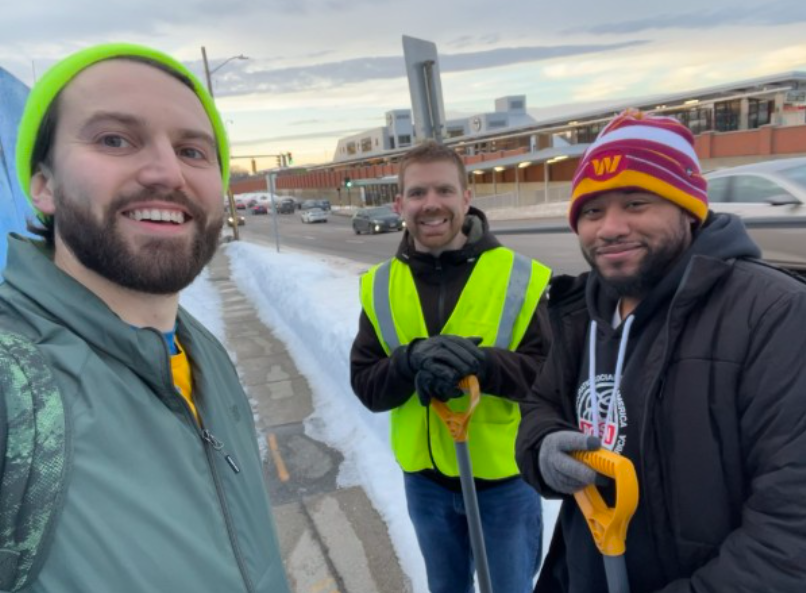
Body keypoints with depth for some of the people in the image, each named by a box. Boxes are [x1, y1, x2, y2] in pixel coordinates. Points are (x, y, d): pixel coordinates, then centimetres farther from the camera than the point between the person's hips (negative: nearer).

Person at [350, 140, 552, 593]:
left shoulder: (521, 276, -15)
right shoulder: (380, 287, -5)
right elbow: (366, 386, -8)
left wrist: (481, 362, -35)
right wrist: (411, 361, -28)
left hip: (505, 479, -3)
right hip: (425, 479, 3)